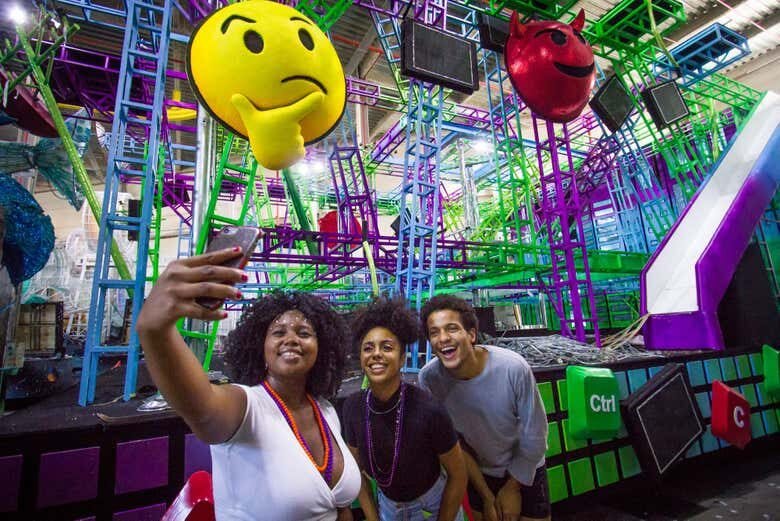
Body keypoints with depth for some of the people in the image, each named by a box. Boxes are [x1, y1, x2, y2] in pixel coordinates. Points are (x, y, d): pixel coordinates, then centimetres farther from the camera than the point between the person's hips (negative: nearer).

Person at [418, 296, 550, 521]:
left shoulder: (514, 368, -31)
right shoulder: (429, 378, -26)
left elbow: (535, 435, -16)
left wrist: (512, 487, -5)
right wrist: (486, 495, -4)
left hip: (526, 470, -1)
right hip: (478, 474, 1)